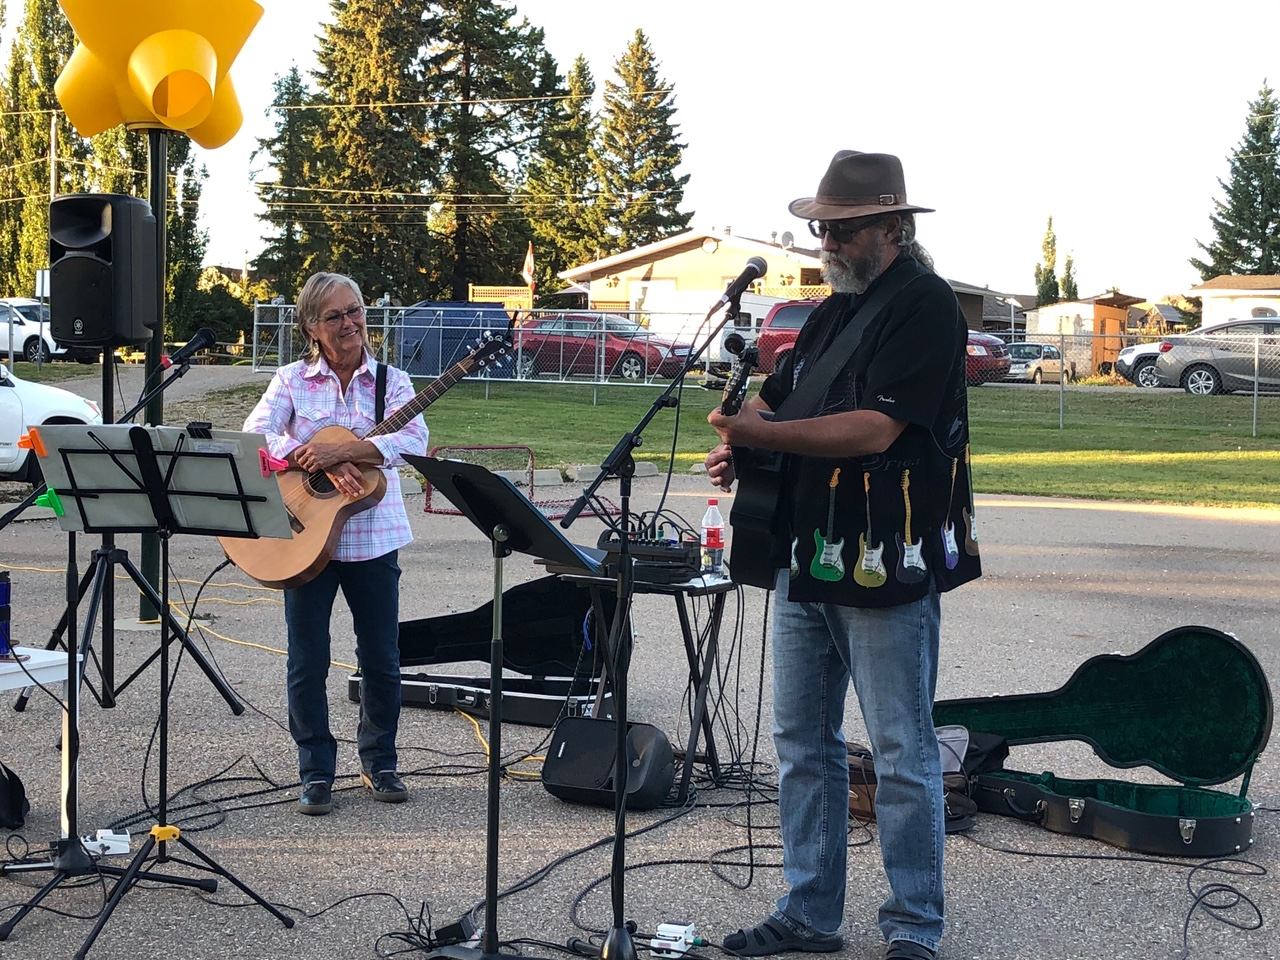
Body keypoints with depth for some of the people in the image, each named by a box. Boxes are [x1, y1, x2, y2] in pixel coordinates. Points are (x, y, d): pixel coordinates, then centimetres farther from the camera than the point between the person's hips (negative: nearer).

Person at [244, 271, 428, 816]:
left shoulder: (391, 381, 2)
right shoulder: (292, 381, 2)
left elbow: (413, 440, -15)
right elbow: (256, 435, -13)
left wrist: (339, 450, -26)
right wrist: (321, 464, -25)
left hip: (373, 540, 1)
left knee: (382, 660, 8)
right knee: (308, 663, 3)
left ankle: (378, 762, 26)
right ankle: (316, 772, 16)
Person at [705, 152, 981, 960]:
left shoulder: (927, 306, -10)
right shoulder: (836, 309, 17)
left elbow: (875, 428, -20)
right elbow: (777, 395, 18)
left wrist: (764, 434, -21)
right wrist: (737, 445, -3)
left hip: (888, 567, -8)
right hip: (808, 559, 9)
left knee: (902, 753, 0)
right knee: (803, 743, 13)